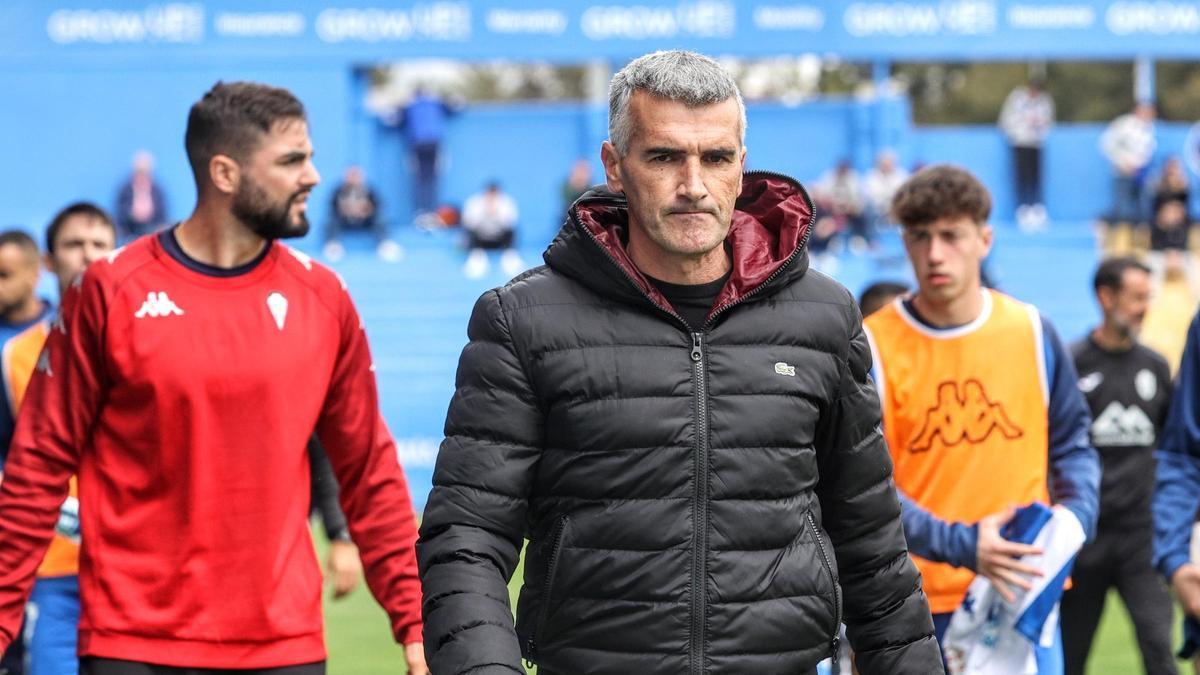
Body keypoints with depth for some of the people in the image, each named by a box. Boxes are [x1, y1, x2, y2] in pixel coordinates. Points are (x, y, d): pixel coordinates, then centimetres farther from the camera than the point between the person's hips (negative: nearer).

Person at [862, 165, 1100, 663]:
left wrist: (1073, 514, -7)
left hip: (1025, 592, 3)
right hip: (916, 606, -3)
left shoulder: (1031, 332, 5)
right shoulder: (871, 347, -5)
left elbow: (1072, 444, 15)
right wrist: (960, 544, -23)